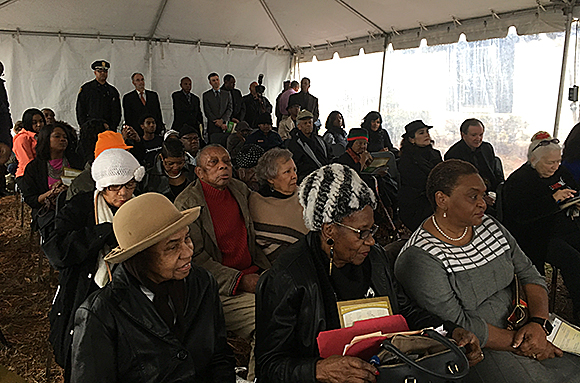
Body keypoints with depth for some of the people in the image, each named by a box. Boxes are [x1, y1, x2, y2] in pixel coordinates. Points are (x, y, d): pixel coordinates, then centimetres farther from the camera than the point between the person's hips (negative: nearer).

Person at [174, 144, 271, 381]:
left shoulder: (240, 189, 12)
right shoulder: (186, 204, -7)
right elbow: (195, 258, -11)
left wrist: (268, 269, 8)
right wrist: (240, 280, -16)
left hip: (254, 274, 7)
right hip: (221, 288, -6)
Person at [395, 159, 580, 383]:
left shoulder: (489, 227, 5)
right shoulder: (419, 258, -18)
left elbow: (530, 276, 6)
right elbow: (456, 326, -18)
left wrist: (538, 323, -10)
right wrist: (518, 343, -17)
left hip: (518, 325, 6)